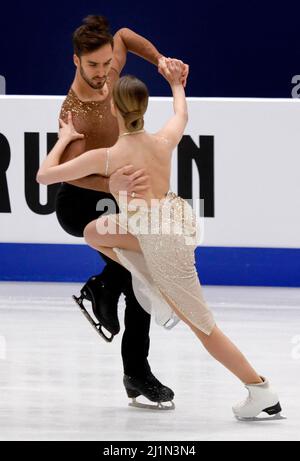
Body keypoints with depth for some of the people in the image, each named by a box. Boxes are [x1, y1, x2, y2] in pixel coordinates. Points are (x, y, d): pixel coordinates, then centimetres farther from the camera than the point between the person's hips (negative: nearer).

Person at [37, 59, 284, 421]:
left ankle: (262, 393, 9)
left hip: (163, 241, -7)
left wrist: (64, 140, 6)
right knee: (94, 232, 19)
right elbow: (181, 113, 21)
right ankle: (160, 290, 19)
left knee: (201, 325, 5)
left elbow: (44, 176, -9)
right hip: (176, 219, 7)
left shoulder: (106, 157, -21)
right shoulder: (163, 141, -6)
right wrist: (175, 83, 39)